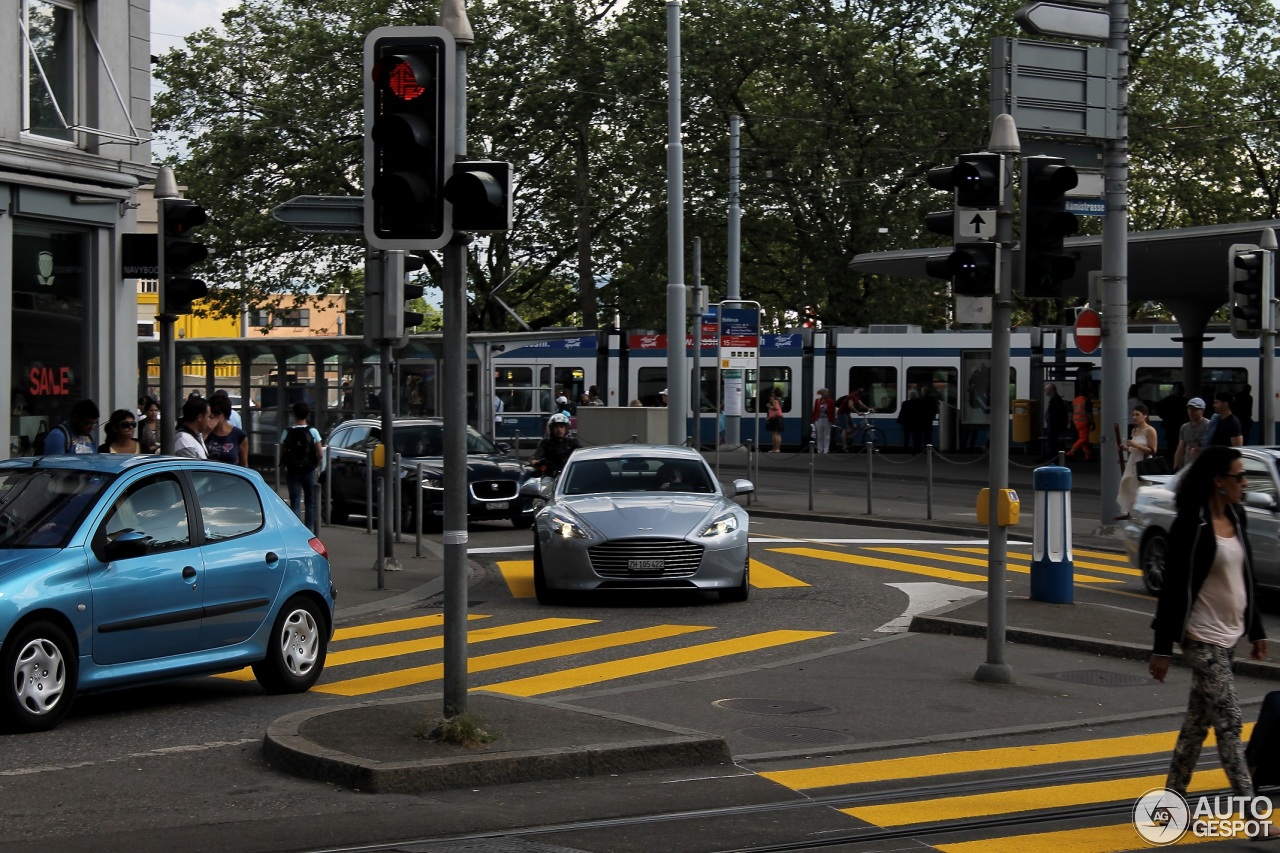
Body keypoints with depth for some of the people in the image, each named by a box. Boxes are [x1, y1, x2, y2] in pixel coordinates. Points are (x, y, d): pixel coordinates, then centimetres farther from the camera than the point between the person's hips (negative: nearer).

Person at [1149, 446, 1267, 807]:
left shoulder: (1235, 519, 8)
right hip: (1203, 639, -8)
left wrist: (1256, 631, 17)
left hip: (1228, 637, 8)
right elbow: (1173, 588, -15)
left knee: (1198, 721, 13)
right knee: (1229, 721, -8)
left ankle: (1173, 797, 21)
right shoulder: (1191, 526, -15)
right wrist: (1162, 649, -15)